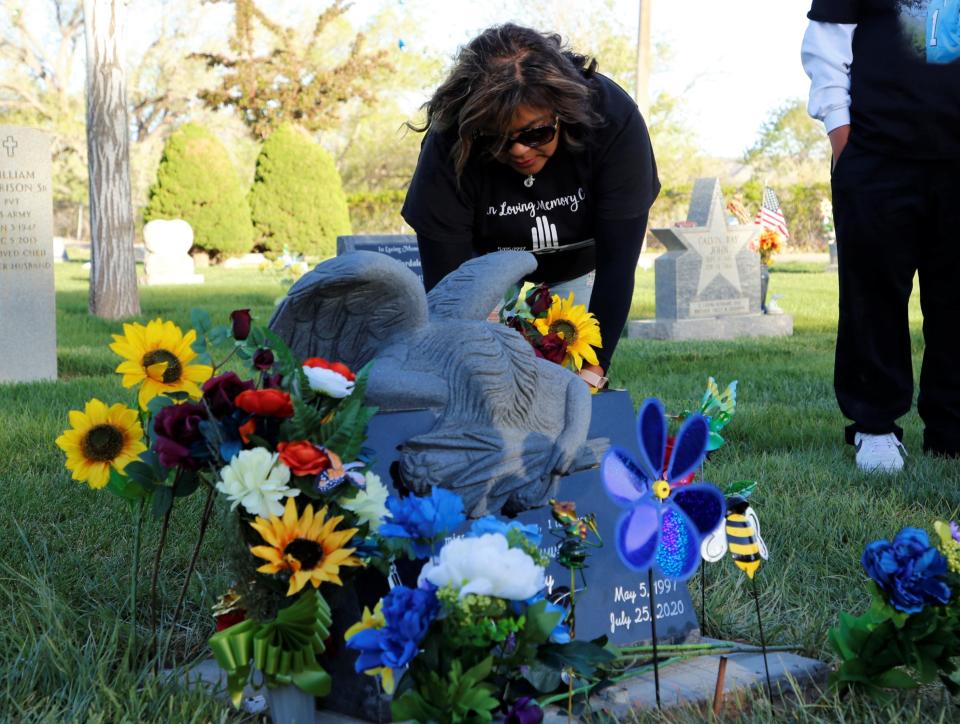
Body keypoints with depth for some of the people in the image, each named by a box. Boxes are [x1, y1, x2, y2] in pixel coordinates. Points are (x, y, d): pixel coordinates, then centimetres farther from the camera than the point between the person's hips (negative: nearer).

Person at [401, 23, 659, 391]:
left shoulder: (613, 119, -35)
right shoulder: (448, 148, -35)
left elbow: (618, 261, -32)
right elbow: (443, 277, -31)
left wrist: (594, 366, -35)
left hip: (582, 257, 0)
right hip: (488, 257, 0)